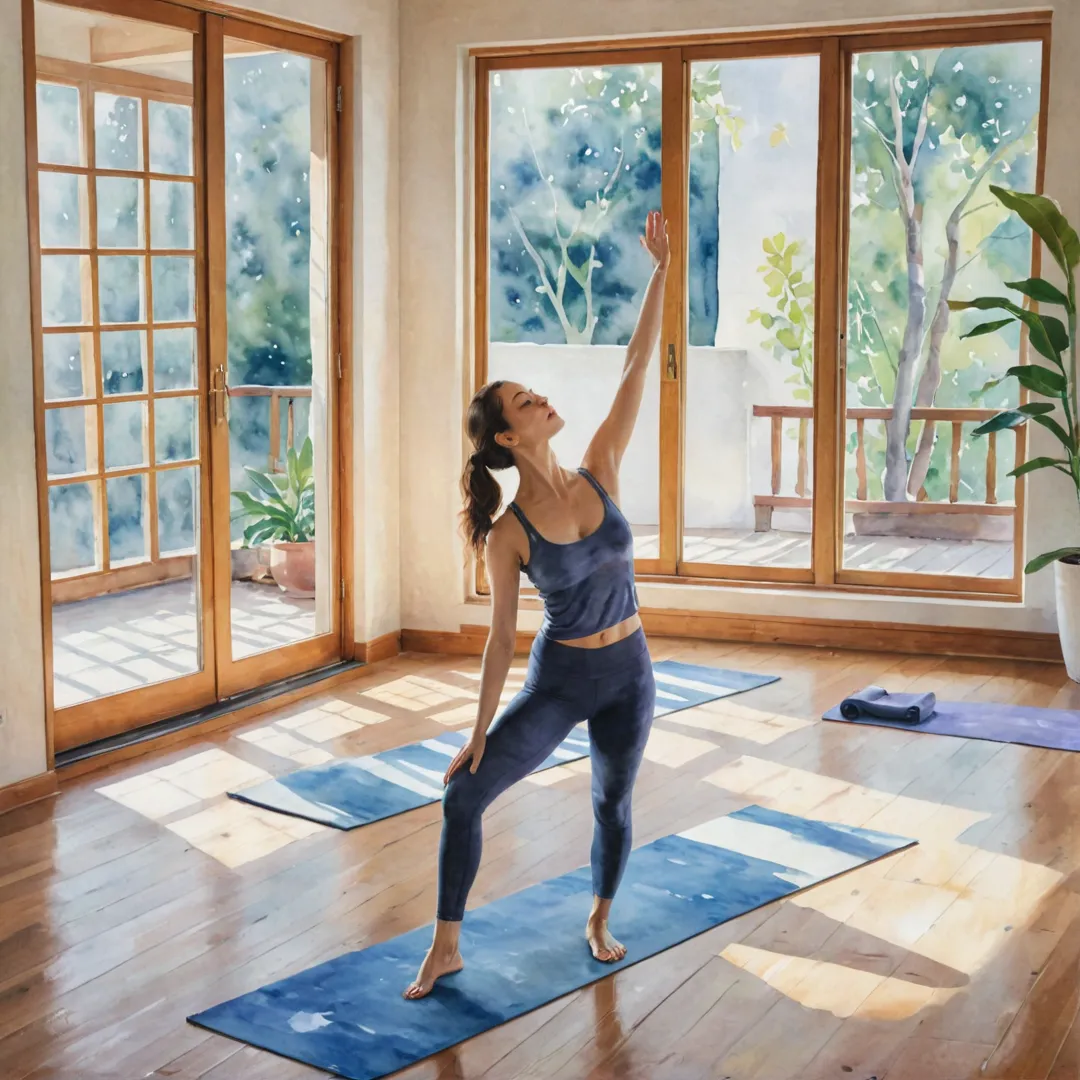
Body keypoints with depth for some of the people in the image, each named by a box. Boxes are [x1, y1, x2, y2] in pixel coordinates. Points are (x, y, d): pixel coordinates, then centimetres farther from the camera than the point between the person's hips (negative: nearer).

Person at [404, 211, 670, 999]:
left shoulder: (599, 475, -7)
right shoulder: (509, 535, -15)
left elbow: (637, 371, -10)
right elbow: (502, 639, -9)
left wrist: (661, 270, -13)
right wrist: (479, 732, -7)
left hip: (629, 672, 3)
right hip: (559, 679, -3)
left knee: (613, 802, 18)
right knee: (465, 795, -8)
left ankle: (600, 921, 44)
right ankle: (447, 946, 8)